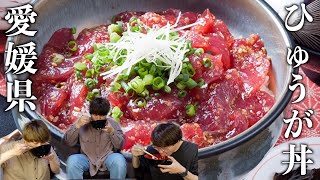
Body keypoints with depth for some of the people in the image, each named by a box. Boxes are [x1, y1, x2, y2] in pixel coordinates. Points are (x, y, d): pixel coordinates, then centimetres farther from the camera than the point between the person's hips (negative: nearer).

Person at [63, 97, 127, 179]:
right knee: (72, 161, -30)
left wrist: (112, 132, -18)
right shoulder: (83, 123, -2)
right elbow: (67, 142, -5)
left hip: (107, 157, 1)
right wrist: (77, 125, -18)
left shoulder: (112, 123, 1)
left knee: (119, 160, -31)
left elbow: (119, 145, 0)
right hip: (87, 158, 0)